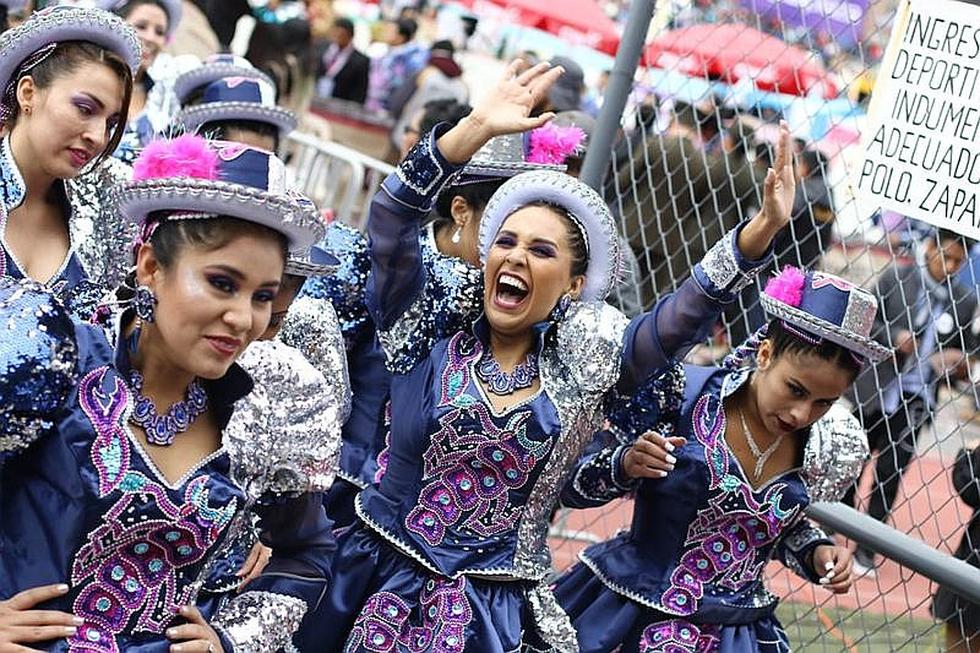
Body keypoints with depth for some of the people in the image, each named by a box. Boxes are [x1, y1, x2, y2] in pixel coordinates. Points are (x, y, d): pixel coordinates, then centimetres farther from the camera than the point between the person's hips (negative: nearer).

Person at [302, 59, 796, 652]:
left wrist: (763, 228, -16)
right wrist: (478, 127, -19)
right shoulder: (425, 341, 0)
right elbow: (391, 221, -11)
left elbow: (685, 316, -4)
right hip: (378, 588, -1)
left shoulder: (579, 368, 4)